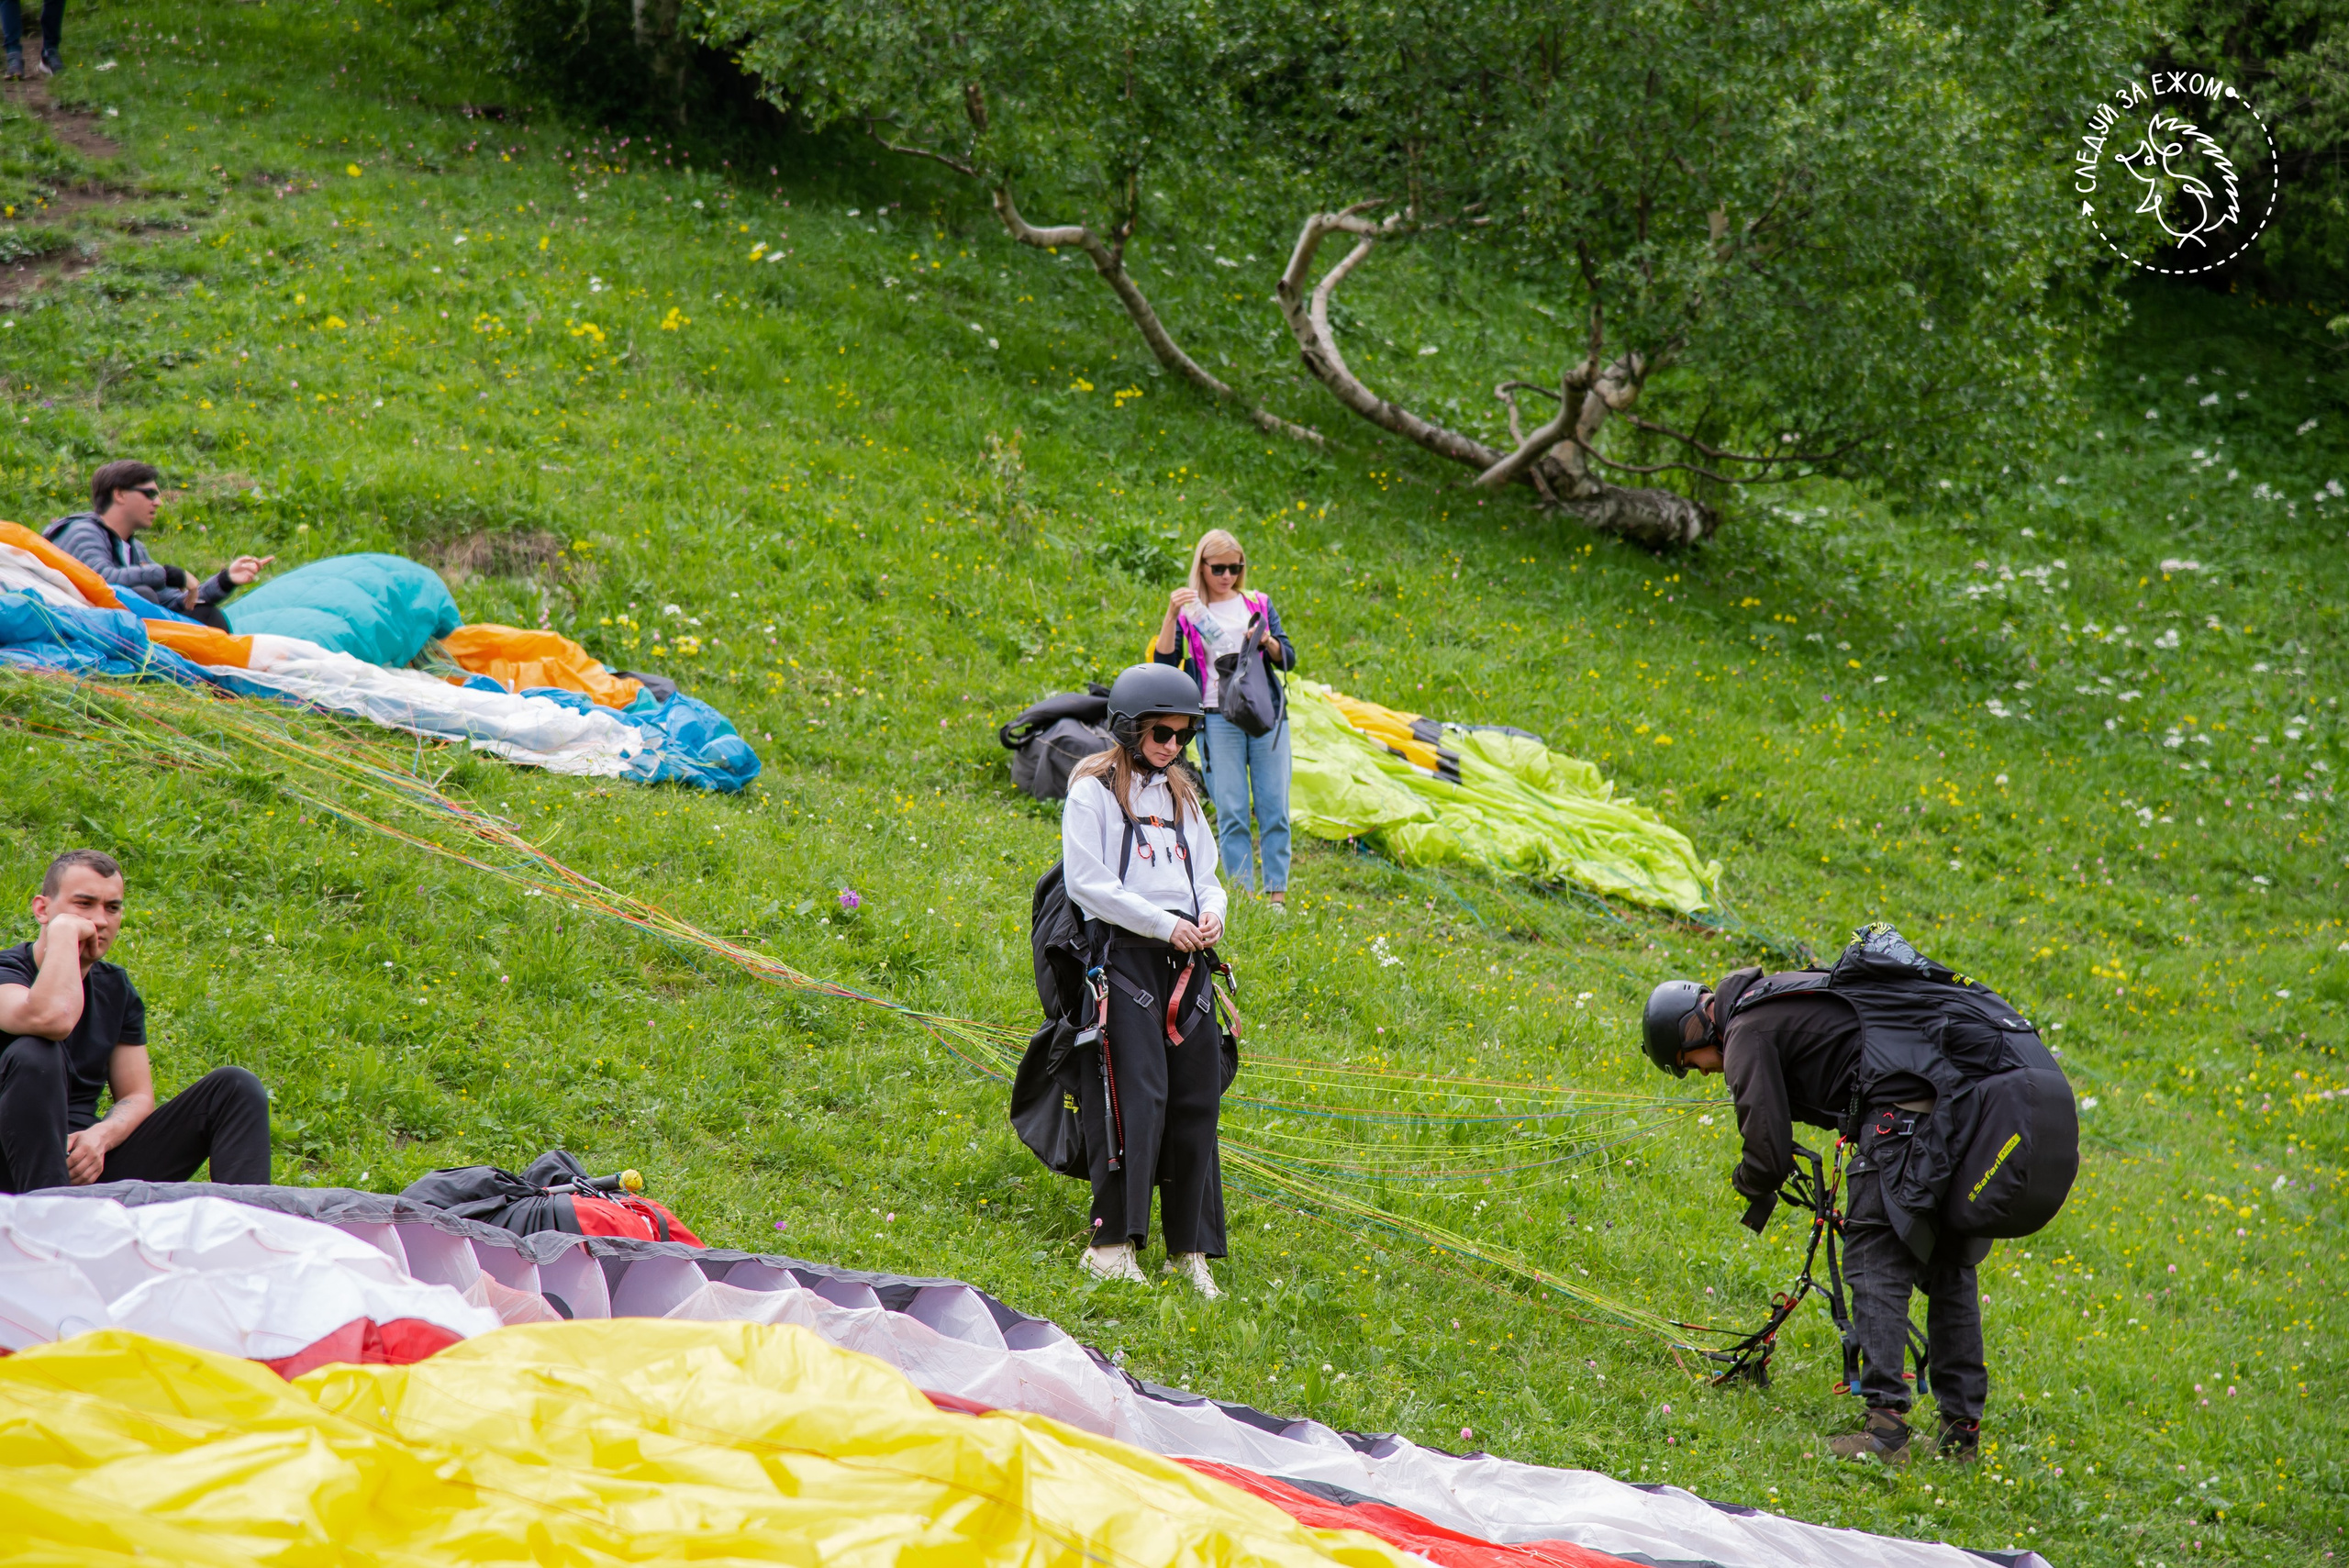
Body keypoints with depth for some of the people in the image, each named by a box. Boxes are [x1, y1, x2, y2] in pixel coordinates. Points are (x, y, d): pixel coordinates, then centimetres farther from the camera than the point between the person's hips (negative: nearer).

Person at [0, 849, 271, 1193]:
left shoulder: (115, 988, 13)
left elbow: (137, 1097, 10)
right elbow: (52, 1018, -35)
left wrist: (100, 1136, -13)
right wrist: (64, 931, -18)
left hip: (89, 1164, 6)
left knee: (235, 1087, -4)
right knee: (35, 1054, -34)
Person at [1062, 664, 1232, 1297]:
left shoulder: (1181, 795, 21)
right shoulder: (1094, 791, -1)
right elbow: (1088, 884, -9)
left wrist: (1210, 915, 0)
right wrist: (1163, 925, -14)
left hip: (1186, 960, 7)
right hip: (1124, 954, -7)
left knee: (1196, 1101, 3)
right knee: (1136, 1098, -15)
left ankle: (1191, 1250, 9)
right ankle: (1112, 1244, -10)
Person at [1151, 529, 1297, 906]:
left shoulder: (1258, 605, 15)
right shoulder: (1189, 611, 8)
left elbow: (1288, 659, 11)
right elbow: (1164, 662, -4)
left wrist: (1267, 642, -10)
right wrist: (1171, 615, -15)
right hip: (1218, 717, -2)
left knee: (1274, 805, -3)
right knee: (1231, 811, -5)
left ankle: (1278, 892, 0)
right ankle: (1242, 895, -2)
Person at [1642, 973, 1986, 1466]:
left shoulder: (1746, 1034, -1)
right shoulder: (1782, 992, 27)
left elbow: (1768, 1151, -5)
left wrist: (1749, 1183, 17)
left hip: (1903, 1114, -9)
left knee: (1876, 1265, -5)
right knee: (1949, 1268, 14)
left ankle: (1886, 1427, -12)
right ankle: (1962, 1428, 15)